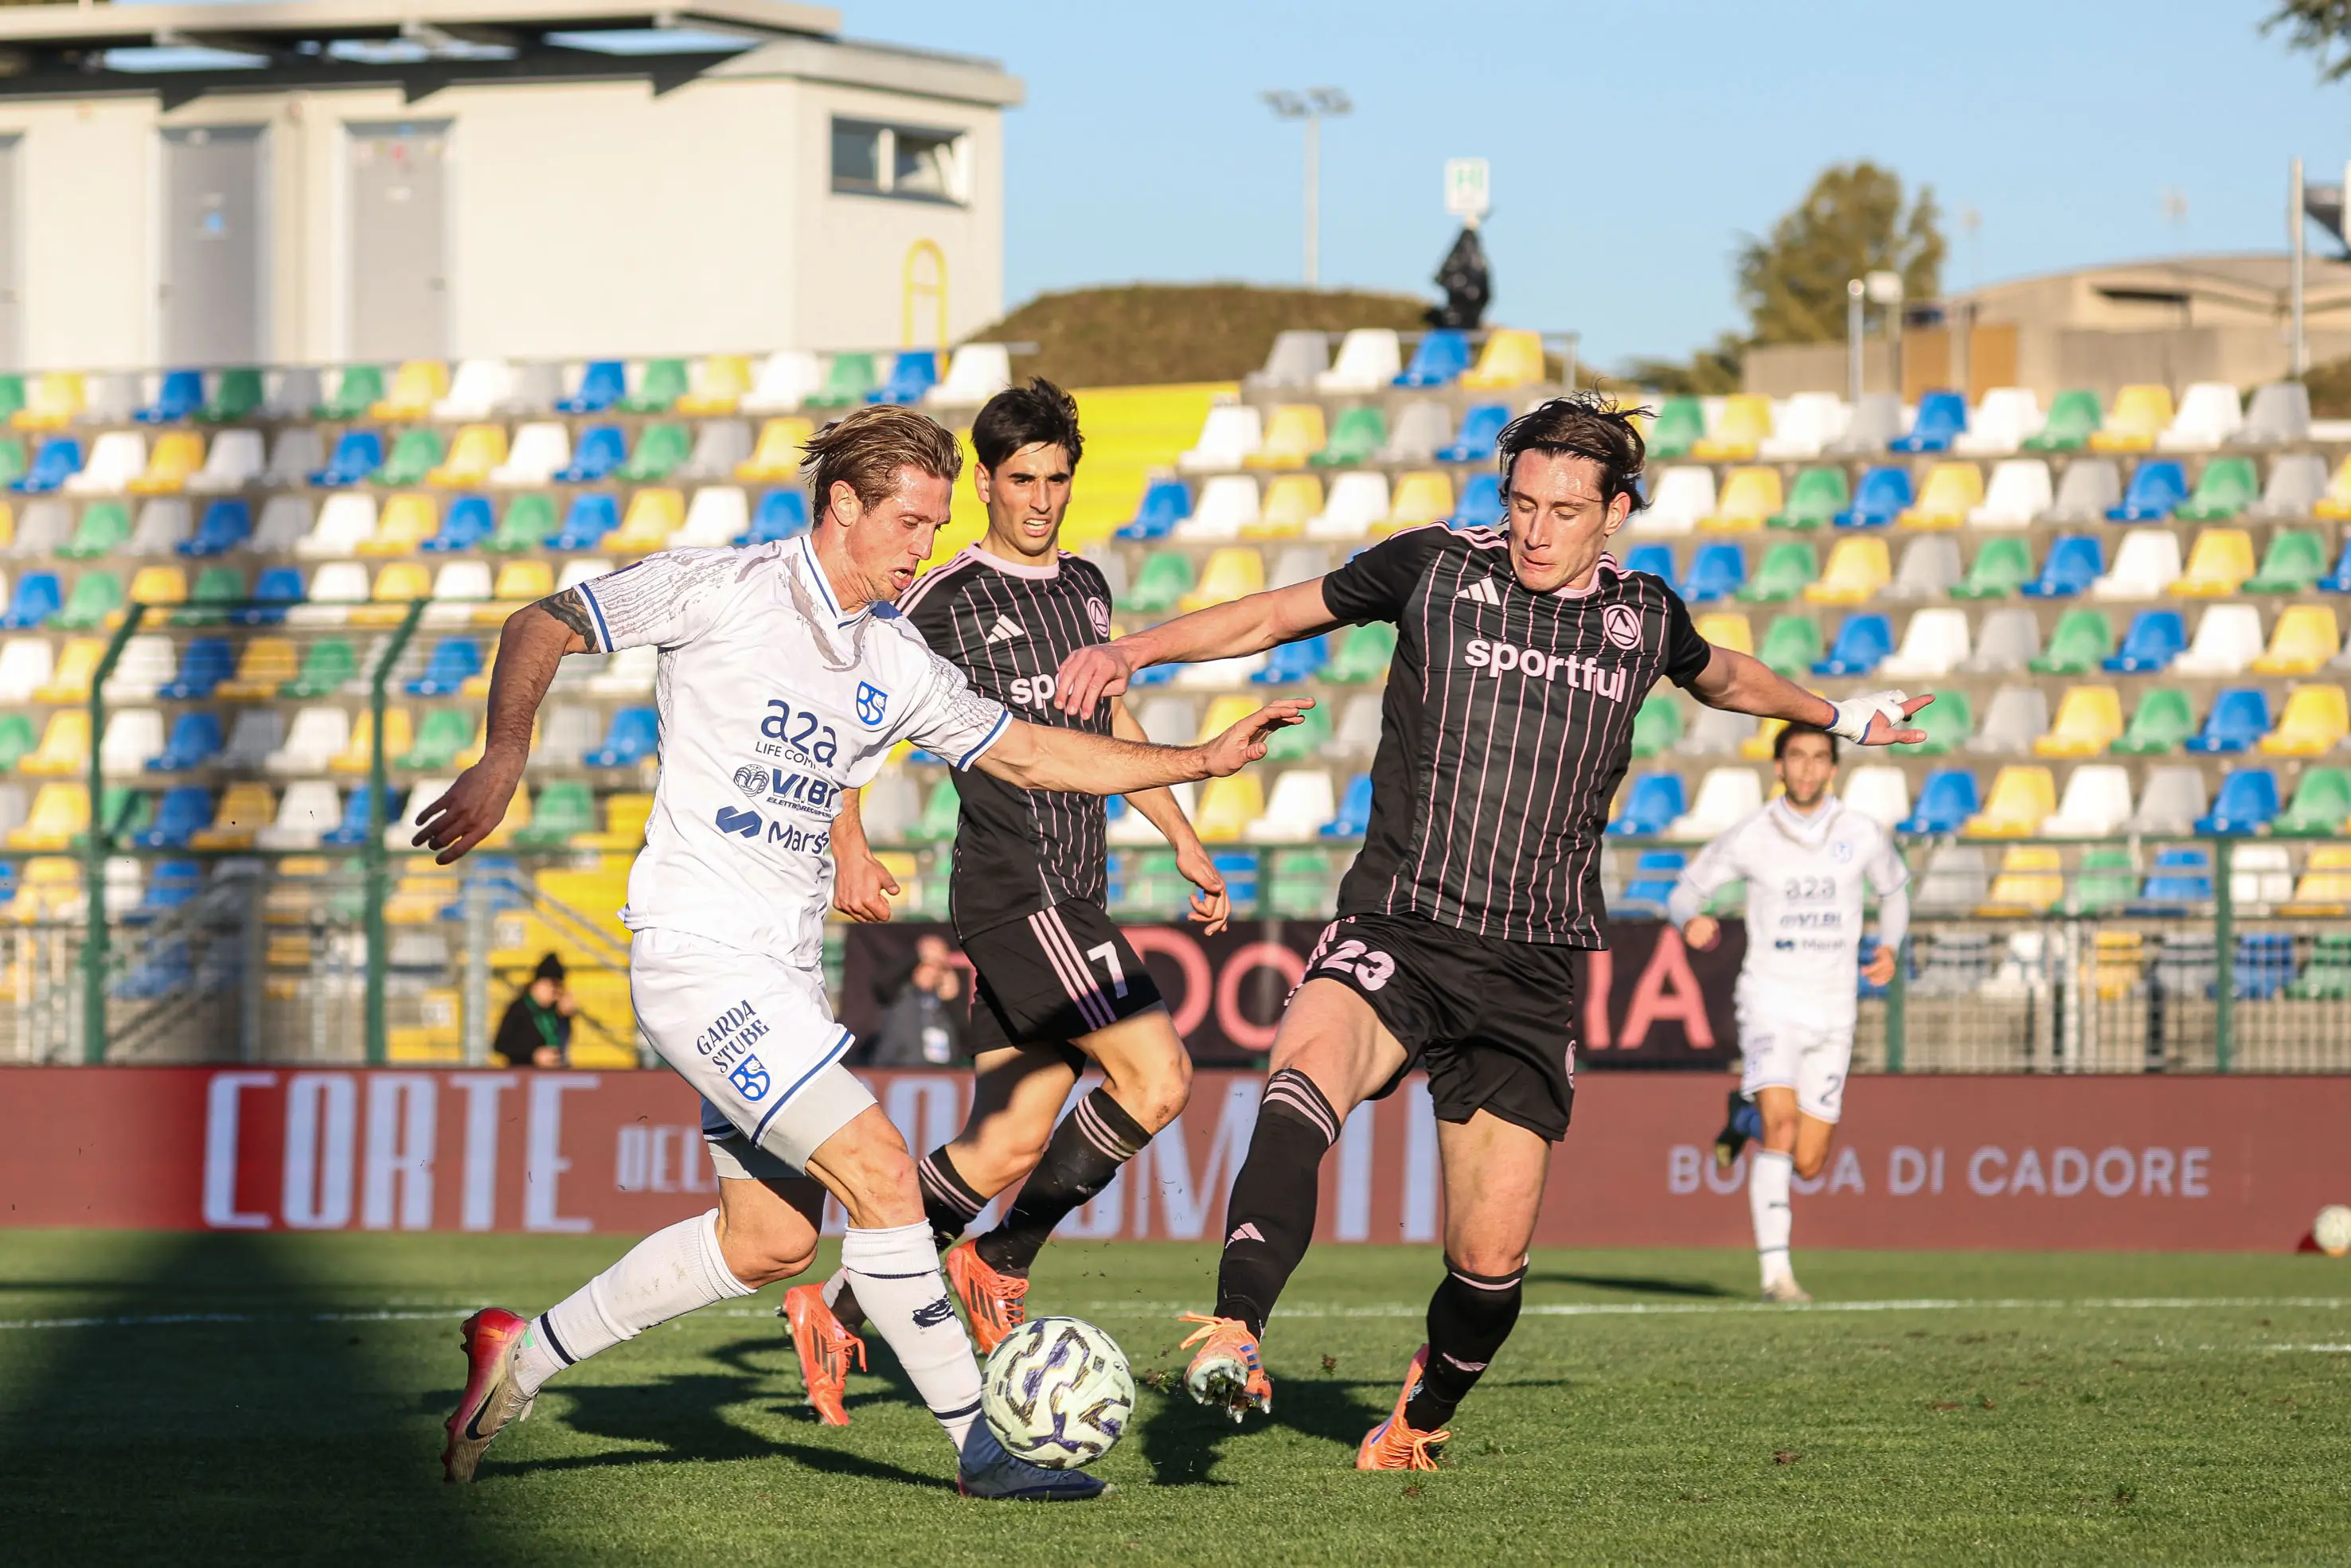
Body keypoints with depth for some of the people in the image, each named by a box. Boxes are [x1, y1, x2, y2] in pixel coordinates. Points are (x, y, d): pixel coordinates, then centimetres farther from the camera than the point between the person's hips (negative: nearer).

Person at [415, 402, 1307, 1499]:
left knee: (771, 1240, 11)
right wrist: (504, 758, -24)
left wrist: (1205, 760, 12)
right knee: (879, 1172, -15)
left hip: (783, 974, 9)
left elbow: (1029, 753, 18)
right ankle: (980, 1444, -8)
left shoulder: (896, 661, 10)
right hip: (697, 951, -9)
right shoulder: (722, 593, -10)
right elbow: (540, 627, -8)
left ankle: (525, 1355, 23)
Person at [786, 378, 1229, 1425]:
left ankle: (837, 1305, 13)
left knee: (1011, 1145, 5)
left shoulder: (1087, 587, 17)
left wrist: (1184, 841, 25)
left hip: (1074, 895, 8)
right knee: (1156, 1074, -17)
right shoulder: (947, 598, -6)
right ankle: (1002, 1267, -5)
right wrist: (849, 848, -20)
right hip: (1012, 891, -8)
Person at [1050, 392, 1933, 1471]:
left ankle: (1424, 1414, 33)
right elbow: (1273, 615, 9)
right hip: (1398, 934, -3)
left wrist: (1835, 714, 48)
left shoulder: (1643, 616, 9)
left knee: (1490, 1256, -1)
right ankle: (1233, 1342, -50)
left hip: (1531, 975, 3)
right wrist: (1135, 650, -4)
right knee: (1309, 1068, -37)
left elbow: (1722, 678, 32)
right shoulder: (1435, 569, 0)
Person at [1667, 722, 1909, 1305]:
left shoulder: (1861, 835, 0)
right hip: (1770, 1000, -3)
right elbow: (1685, 891, 4)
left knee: (1807, 1164, 5)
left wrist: (1889, 948, 1)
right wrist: (1692, 920, -20)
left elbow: (1894, 888, 19)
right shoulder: (1748, 839, -5)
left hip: (1832, 1014, 3)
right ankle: (1775, 1271, -24)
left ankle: (1748, 1111, 39)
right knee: (1781, 1129, -25)